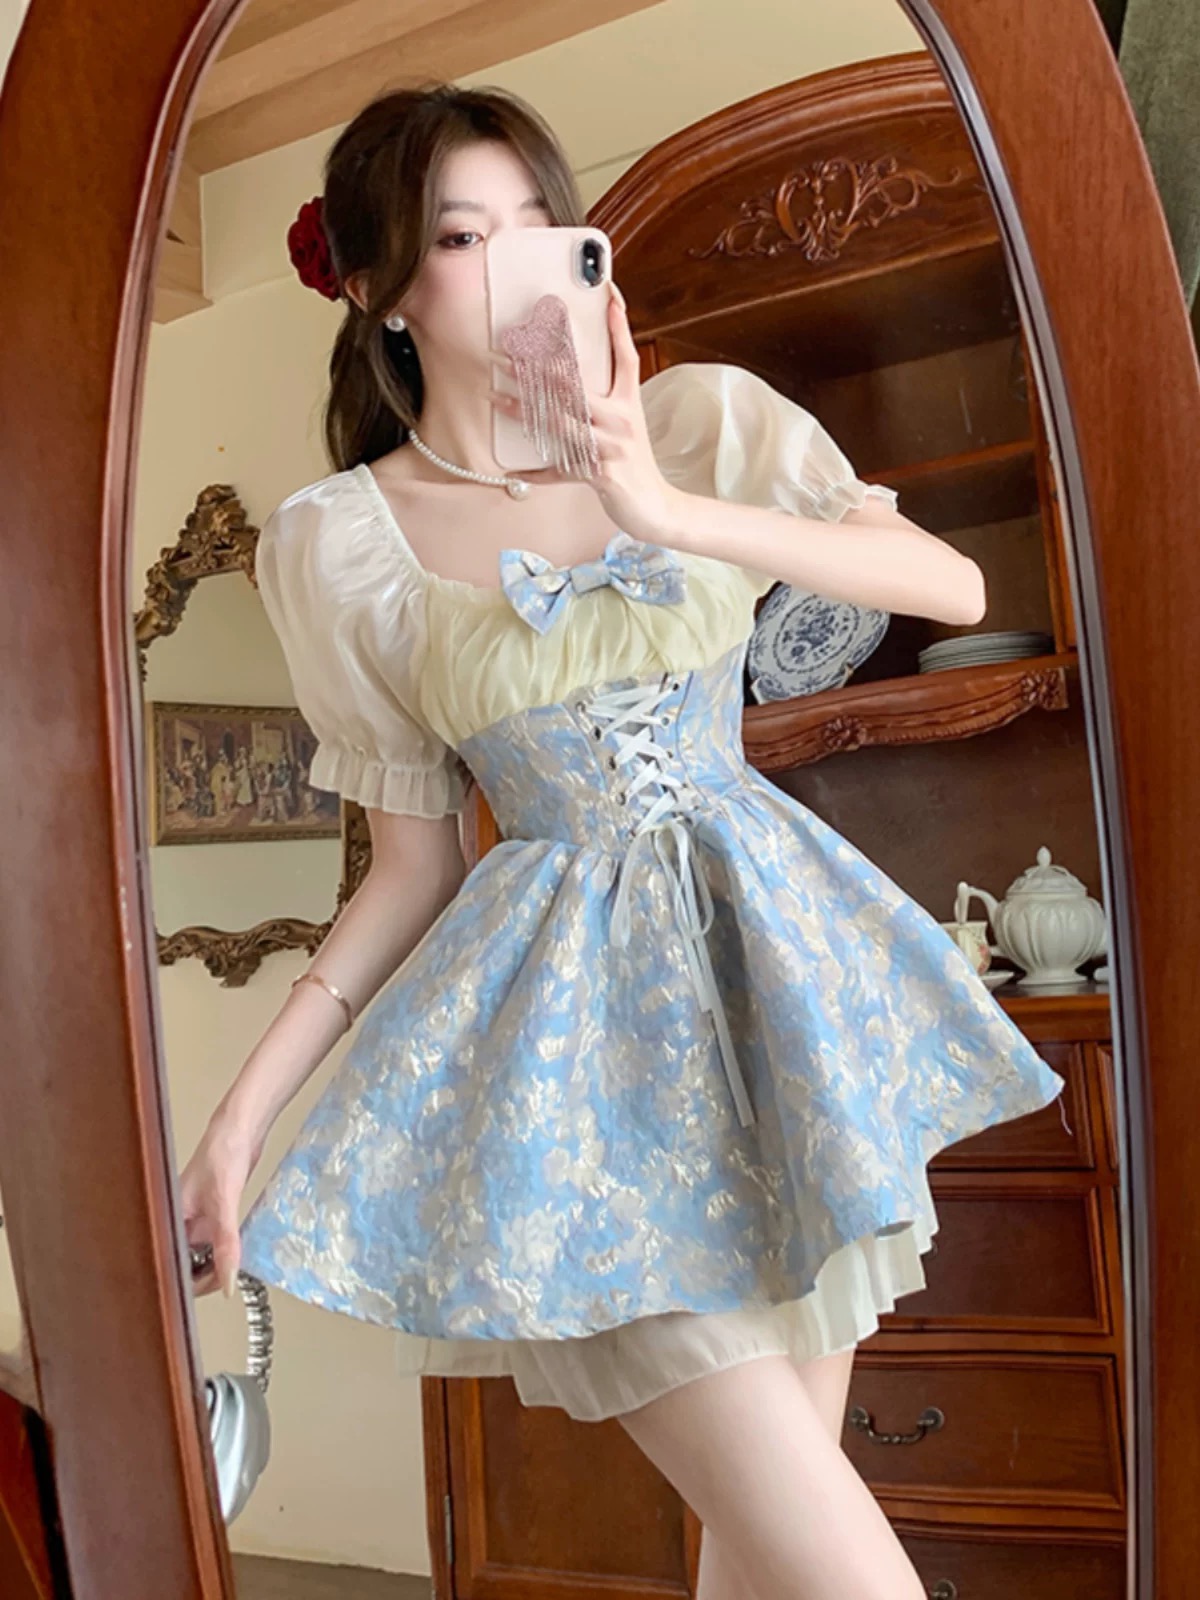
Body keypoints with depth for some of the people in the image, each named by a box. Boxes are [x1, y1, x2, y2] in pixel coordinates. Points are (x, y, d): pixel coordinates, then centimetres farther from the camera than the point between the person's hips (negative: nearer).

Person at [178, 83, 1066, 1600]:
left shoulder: (701, 417, 3)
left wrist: (674, 512, -19)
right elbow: (412, 863, 2)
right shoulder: (331, 544, -1)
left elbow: (954, 583, -8)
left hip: (780, 959, 3)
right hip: (575, 1006, -2)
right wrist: (243, 1110, -4)